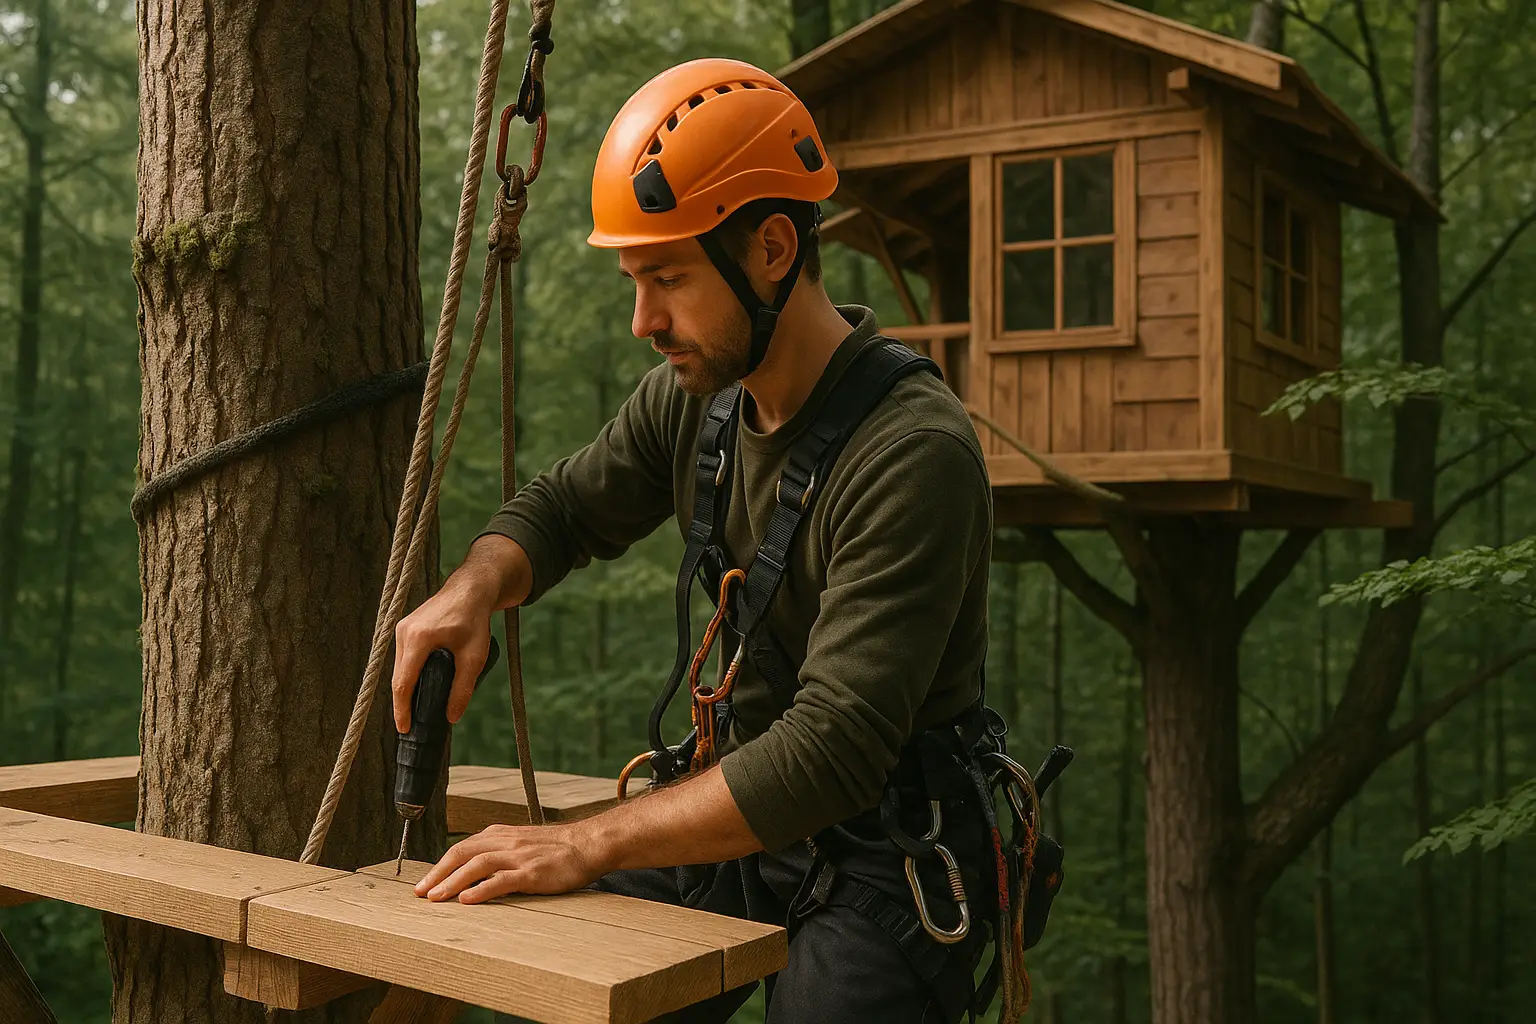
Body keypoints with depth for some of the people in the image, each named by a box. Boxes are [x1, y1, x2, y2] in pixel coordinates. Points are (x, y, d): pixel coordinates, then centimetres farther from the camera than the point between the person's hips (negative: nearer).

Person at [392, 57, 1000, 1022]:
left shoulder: (916, 453, -26)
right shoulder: (692, 398, -2)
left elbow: (836, 750, -30)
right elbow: (561, 508, 13)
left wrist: (583, 846, -28)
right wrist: (473, 587, -11)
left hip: (889, 853, -5)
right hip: (743, 814, 6)